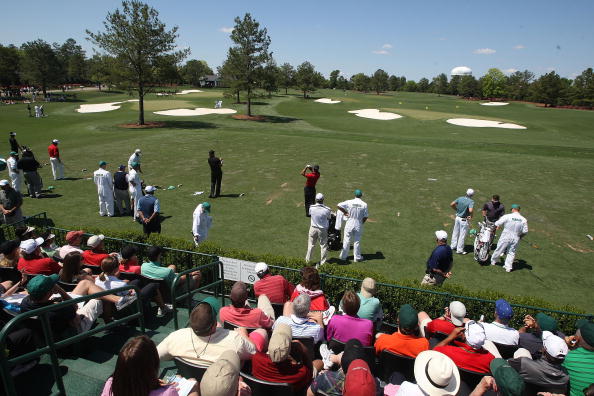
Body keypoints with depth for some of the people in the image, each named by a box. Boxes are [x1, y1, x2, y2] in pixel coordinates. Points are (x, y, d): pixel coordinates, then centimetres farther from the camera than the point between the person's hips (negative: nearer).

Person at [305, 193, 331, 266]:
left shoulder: (311, 208, -16)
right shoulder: (327, 209, -20)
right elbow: (329, 218, -4)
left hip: (313, 228, 2)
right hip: (323, 230, -2)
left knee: (311, 245, 16)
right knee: (323, 246, 13)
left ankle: (307, 260, 26)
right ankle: (323, 262, 21)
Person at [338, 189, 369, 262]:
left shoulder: (349, 202, -11)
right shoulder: (364, 204, -8)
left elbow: (339, 205, -14)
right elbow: (365, 217, -4)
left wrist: (345, 212, -3)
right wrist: (362, 222, 12)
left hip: (349, 224, 0)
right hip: (358, 225, 0)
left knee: (347, 240, 9)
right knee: (357, 241, 12)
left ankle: (343, 256, 18)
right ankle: (357, 257, 20)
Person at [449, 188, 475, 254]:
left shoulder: (460, 198, -4)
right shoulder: (471, 201, -20)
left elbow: (452, 204, -6)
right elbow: (470, 210, -34)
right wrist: (471, 215, -14)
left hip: (457, 217, 6)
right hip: (464, 220, -5)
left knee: (455, 232, 20)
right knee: (462, 235, 6)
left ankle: (453, 245, 33)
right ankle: (459, 250, 14)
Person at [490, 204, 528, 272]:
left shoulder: (507, 216, -15)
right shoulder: (524, 220, -6)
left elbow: (497, 224, -11)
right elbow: (525, 231, -3)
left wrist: (498, 227, 12)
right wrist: (520, 236, 16)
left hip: (505, 237, -2)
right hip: (515, 239, 2)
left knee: (499, 249, 14)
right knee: (511, 252, 15)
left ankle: (493, 261, 31)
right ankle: (508, 267, 16)